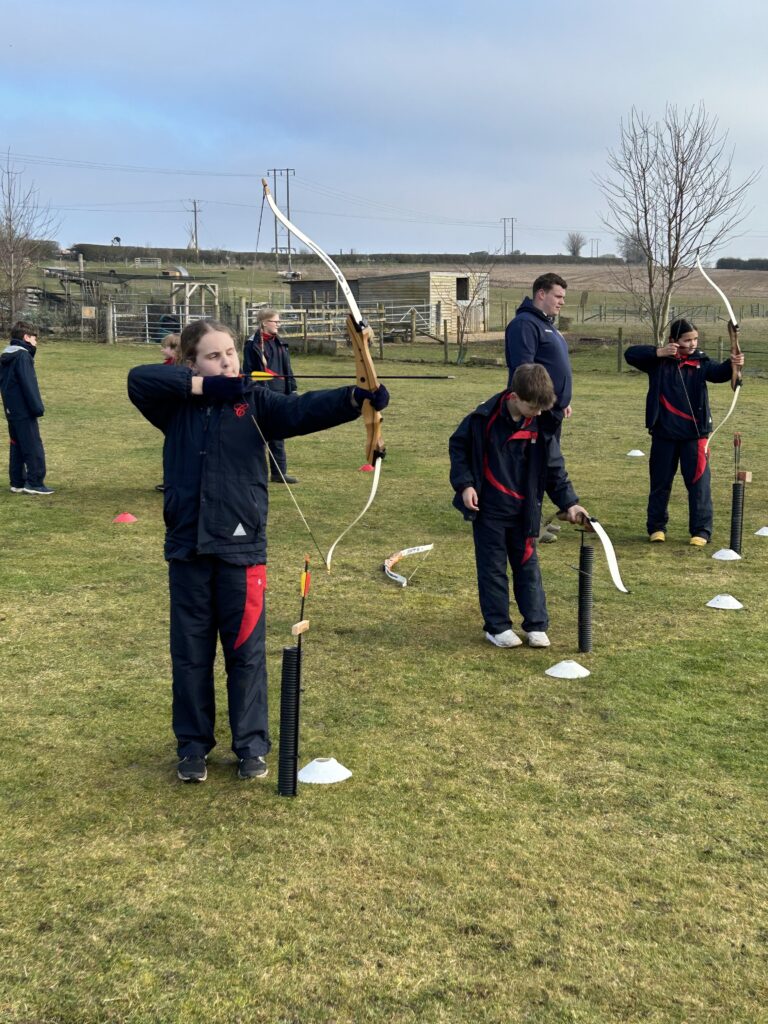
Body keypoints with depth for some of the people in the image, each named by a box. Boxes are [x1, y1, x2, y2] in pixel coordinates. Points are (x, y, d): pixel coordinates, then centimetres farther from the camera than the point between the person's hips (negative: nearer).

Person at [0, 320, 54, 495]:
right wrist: (38, 407, -17)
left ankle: (17, 482, 14)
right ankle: (34, 483, -5)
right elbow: (29, 384, -20)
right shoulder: (23, 356, -15)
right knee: (34, 447, -4)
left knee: (17, 446, 12)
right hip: (24, 411, -9)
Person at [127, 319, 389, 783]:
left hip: (241, 546, -1)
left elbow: (303, 410, -16)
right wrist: (204, 386, -19)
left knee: (246, 650, 8)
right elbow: (138, 377, -13)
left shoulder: (255, 402, -1)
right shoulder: (177, 404, 3)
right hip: (188, 546, 1)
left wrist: (355, 397, -35)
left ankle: (252, 745, 22)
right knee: (190, 652, 11)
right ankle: (193, 746, 26)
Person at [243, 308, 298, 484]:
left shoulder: (280, 343, 12)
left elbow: (287, 369, 15)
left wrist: (292, 389, 8)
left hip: (279, 394, 6)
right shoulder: (252, 344, -6)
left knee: (278, 433, 7)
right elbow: (248, 372, -8)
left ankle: (279, 472, 12)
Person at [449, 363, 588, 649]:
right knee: (493, 567, 5)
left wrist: (569, 503, -6)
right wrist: (465, 484, -11)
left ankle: (536, 625, 17)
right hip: (488, 508, -3)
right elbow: (458, 446, -3)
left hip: (524, 510, 3)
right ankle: (497, 626, 14)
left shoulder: (542, 427, -6)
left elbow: (555, 468, 1)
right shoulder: (484, 418, -14)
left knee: (528, 566, 9)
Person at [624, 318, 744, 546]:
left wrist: (731, 364, -39)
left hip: (694, 434, 0)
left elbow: (717, 373, -17)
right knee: (660, 482, 12)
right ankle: (656, 527, 24)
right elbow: (630, 354, -9)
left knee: (698, 482, 0)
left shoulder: (700, 361, 0)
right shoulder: (658, 360, -1)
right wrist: (658, 352, -21)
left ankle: (701, 530, 7)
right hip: (663, 433, 0)